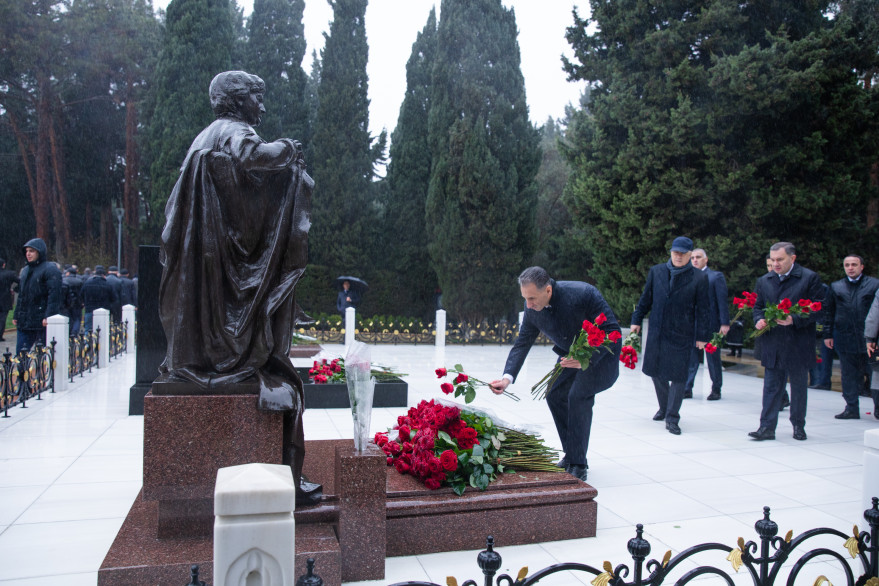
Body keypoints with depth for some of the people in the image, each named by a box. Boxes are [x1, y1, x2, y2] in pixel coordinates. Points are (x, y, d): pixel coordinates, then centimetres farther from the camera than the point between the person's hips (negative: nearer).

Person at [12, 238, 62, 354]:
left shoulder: (50, 269, -7)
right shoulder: (26, 270, 18)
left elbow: (54, 295, -15)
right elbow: (21, 295, 24)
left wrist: (48, 316, -23)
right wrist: (16, 315, 19)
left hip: (42, 323, -7)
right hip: (24, 321, 8)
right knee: (20, 353, 6)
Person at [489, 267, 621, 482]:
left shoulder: (583, 294, -34)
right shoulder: (532, 308, -16)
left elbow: (612, 331, -28)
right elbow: (522, 343, -9)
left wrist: (587, 359, -40)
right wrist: (507, 377, -22)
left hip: (601, 353, -6)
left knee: (578, 396, -20)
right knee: (554, 395, 0)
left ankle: (578, 464, -8)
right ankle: (571, 456, 15)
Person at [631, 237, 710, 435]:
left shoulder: (699, 278, -2)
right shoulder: (656, 271, 5)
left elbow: (702, 310, -1)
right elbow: (646, 298, 13)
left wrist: (702, 336, -2)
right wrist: (637, 320, 13)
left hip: (681, 335, -3)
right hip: (656, 332, 3)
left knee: (678, 376, -2)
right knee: (656, 371, 12)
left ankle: (672, 417, 8)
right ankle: (664, 407, 34)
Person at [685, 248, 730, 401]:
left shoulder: (716, 276, -1)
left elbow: (722, 301, -6)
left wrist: (724, 323, -12)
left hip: (711, 325, -4)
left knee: (713, 359, 7)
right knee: (691, 358, 3)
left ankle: (716, 390, 19)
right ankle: (687, 389, 7)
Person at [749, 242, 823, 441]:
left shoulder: (809, 278, -3)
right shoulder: (764, 281, 9)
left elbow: (817, 310, -7)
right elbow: (757, 306, 15)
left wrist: (794, 320, -20)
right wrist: (759, 320, -6)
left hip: (798, 345, -3)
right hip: (772, 344, 3)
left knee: (799, 387, 11)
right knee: (771, 386, 2)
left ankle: (798, 425, 25)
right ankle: (767, 427, 4)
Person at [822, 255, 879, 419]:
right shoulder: (835, 287, 11)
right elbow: (828, 312, 12)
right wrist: (828, 335, 7)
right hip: (845, 339, 2)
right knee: (849, 375, 6)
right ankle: (851, 408, 13)